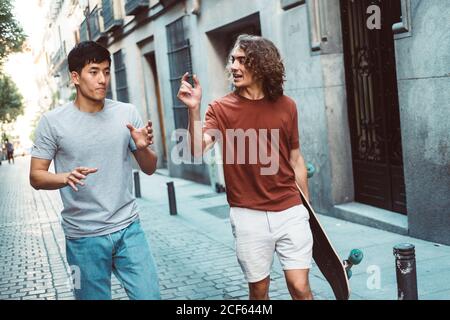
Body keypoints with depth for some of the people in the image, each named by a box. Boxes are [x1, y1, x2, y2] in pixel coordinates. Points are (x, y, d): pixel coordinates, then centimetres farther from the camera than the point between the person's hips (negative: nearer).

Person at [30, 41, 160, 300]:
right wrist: (65, 178, -23)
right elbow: (36, 176, -2)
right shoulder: (53, 122, -5)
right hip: (84, 237, -2)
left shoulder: (128, 113, 1)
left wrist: (142, 148, -15)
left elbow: (149, 169, 7)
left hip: (129, 228, 2)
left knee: (150, 295, 2)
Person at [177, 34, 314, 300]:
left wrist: (306, 207, 15)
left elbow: (295, 160, 11)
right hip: (248, 216, -1)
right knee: (258, 289, 10)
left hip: (290, 212, 1)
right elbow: (197, 149, -17)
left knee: (300, 287, 0)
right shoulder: (222, 109, -2)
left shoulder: (286, 106, 3)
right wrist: (194, 109, -30)